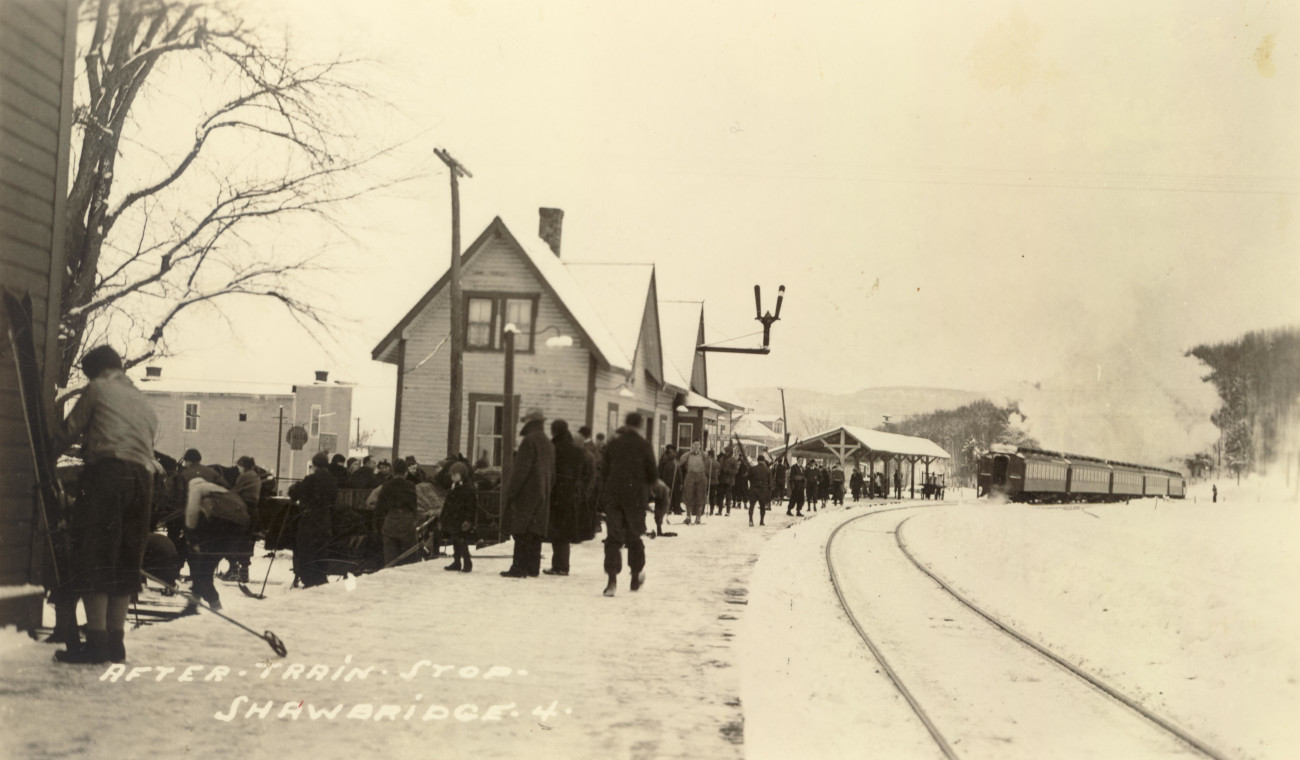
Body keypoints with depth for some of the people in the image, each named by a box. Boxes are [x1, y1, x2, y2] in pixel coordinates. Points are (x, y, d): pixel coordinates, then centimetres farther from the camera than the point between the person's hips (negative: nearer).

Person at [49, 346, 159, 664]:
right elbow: (152, 433, 19)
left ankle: (96, 641, -12)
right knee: (124, 562, 9)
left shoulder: (98, 389, 11)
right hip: (142, 478, 6)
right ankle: (116, 641, 8)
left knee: (93, 556, -6)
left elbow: (69, 432, 10)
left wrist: (53, 448, 30)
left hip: (106, 472, -6)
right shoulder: (143, 402, 28)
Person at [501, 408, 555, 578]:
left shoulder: (529, 441, -12)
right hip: (543, 494, 9)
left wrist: (511, 491, -15)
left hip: (526, 493, -8)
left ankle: (519, 568, -10)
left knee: (521, 532, -7)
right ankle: (533, 567, 12)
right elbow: (552, 473, 20)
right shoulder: (548, 444, 16)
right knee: (535, 532, 10)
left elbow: (521, 469, -17)